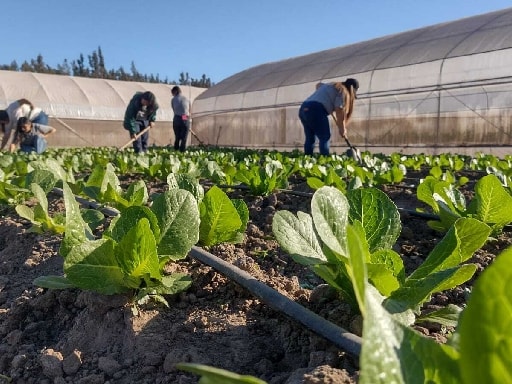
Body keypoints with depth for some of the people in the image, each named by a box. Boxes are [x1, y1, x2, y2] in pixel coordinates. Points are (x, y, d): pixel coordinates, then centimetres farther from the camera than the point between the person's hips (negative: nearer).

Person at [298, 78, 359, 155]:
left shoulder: (331, 85, 30)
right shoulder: (343, 92, 4)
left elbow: (319, 85, 51)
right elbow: (339, 111, -3)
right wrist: (342, 129, 5)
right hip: (315, 110, -8)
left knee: (310, 138, 9)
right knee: (325, 137, -7)